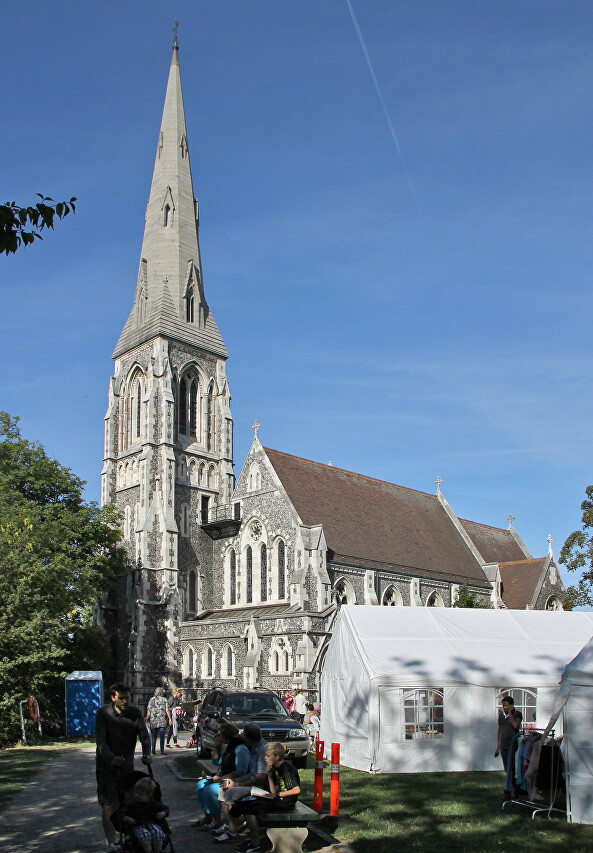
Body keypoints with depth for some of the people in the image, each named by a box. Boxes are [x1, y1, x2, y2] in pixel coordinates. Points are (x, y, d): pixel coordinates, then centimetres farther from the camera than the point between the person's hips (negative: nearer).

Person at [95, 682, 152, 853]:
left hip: (127, 764, 3)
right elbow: (101, 740, -21)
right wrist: (112, 758, -39)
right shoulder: (103, 713, -14)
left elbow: (144, 735, -13)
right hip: (106, 764, -3)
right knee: (108, 803, -11)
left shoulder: (135, 713, -7)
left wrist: (147, 753, -33)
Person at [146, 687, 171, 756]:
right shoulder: (164, 700, 2)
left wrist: (147, 719, 9)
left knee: (153, 737, 9)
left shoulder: (151, 700, 4)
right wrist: (169, 719, 0)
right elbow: (167, 710, -3)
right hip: (162, 721, -1)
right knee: (162, 736, 0)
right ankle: (162, 751, -3)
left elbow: (149, 711, 1)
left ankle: (153, 750, 7)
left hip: (153, 721, 1)